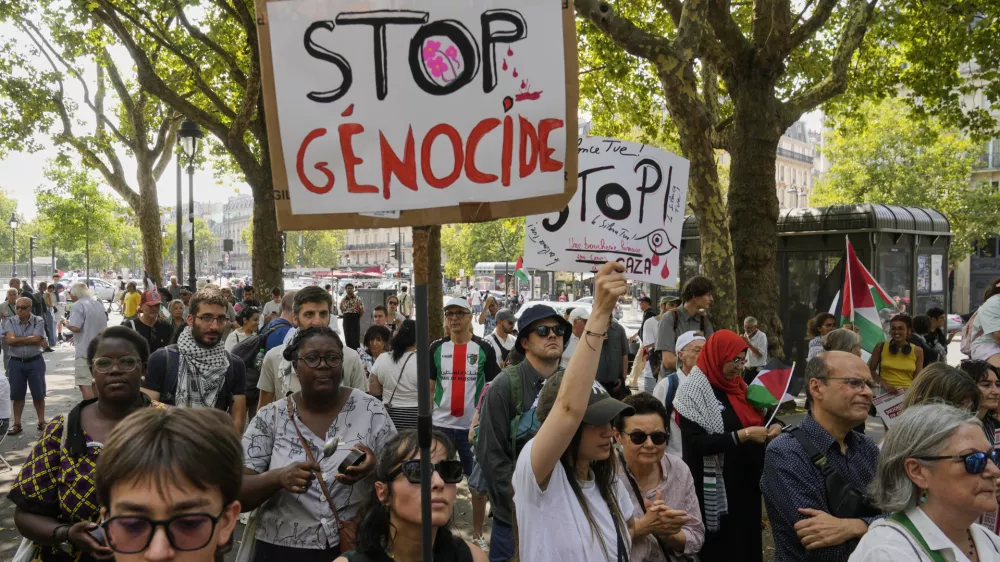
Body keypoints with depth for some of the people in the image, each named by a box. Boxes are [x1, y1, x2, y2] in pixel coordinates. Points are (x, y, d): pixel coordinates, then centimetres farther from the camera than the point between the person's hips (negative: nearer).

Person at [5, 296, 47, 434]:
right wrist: (30, 339, -14)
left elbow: (36, 339, -18)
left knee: (38, 394, 6)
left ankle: (41, 422, 17)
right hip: (16, 362, 2)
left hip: (35, 362, -2)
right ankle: (16, 424, 18)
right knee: (17, 395, 9)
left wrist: (18, 339, -11)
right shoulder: (10, 322, 0)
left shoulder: (38, 321, -4)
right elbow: (10, 340, -14)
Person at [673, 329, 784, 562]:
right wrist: (744, 434, -23)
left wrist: (773, 426, -4)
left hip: (746, 482, 7)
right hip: (716, 489, -7)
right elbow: (696, 443, -21)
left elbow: (755, 420, 19)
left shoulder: (738, 387, 10)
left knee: (747, 541, 14)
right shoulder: (694, 392, -13)